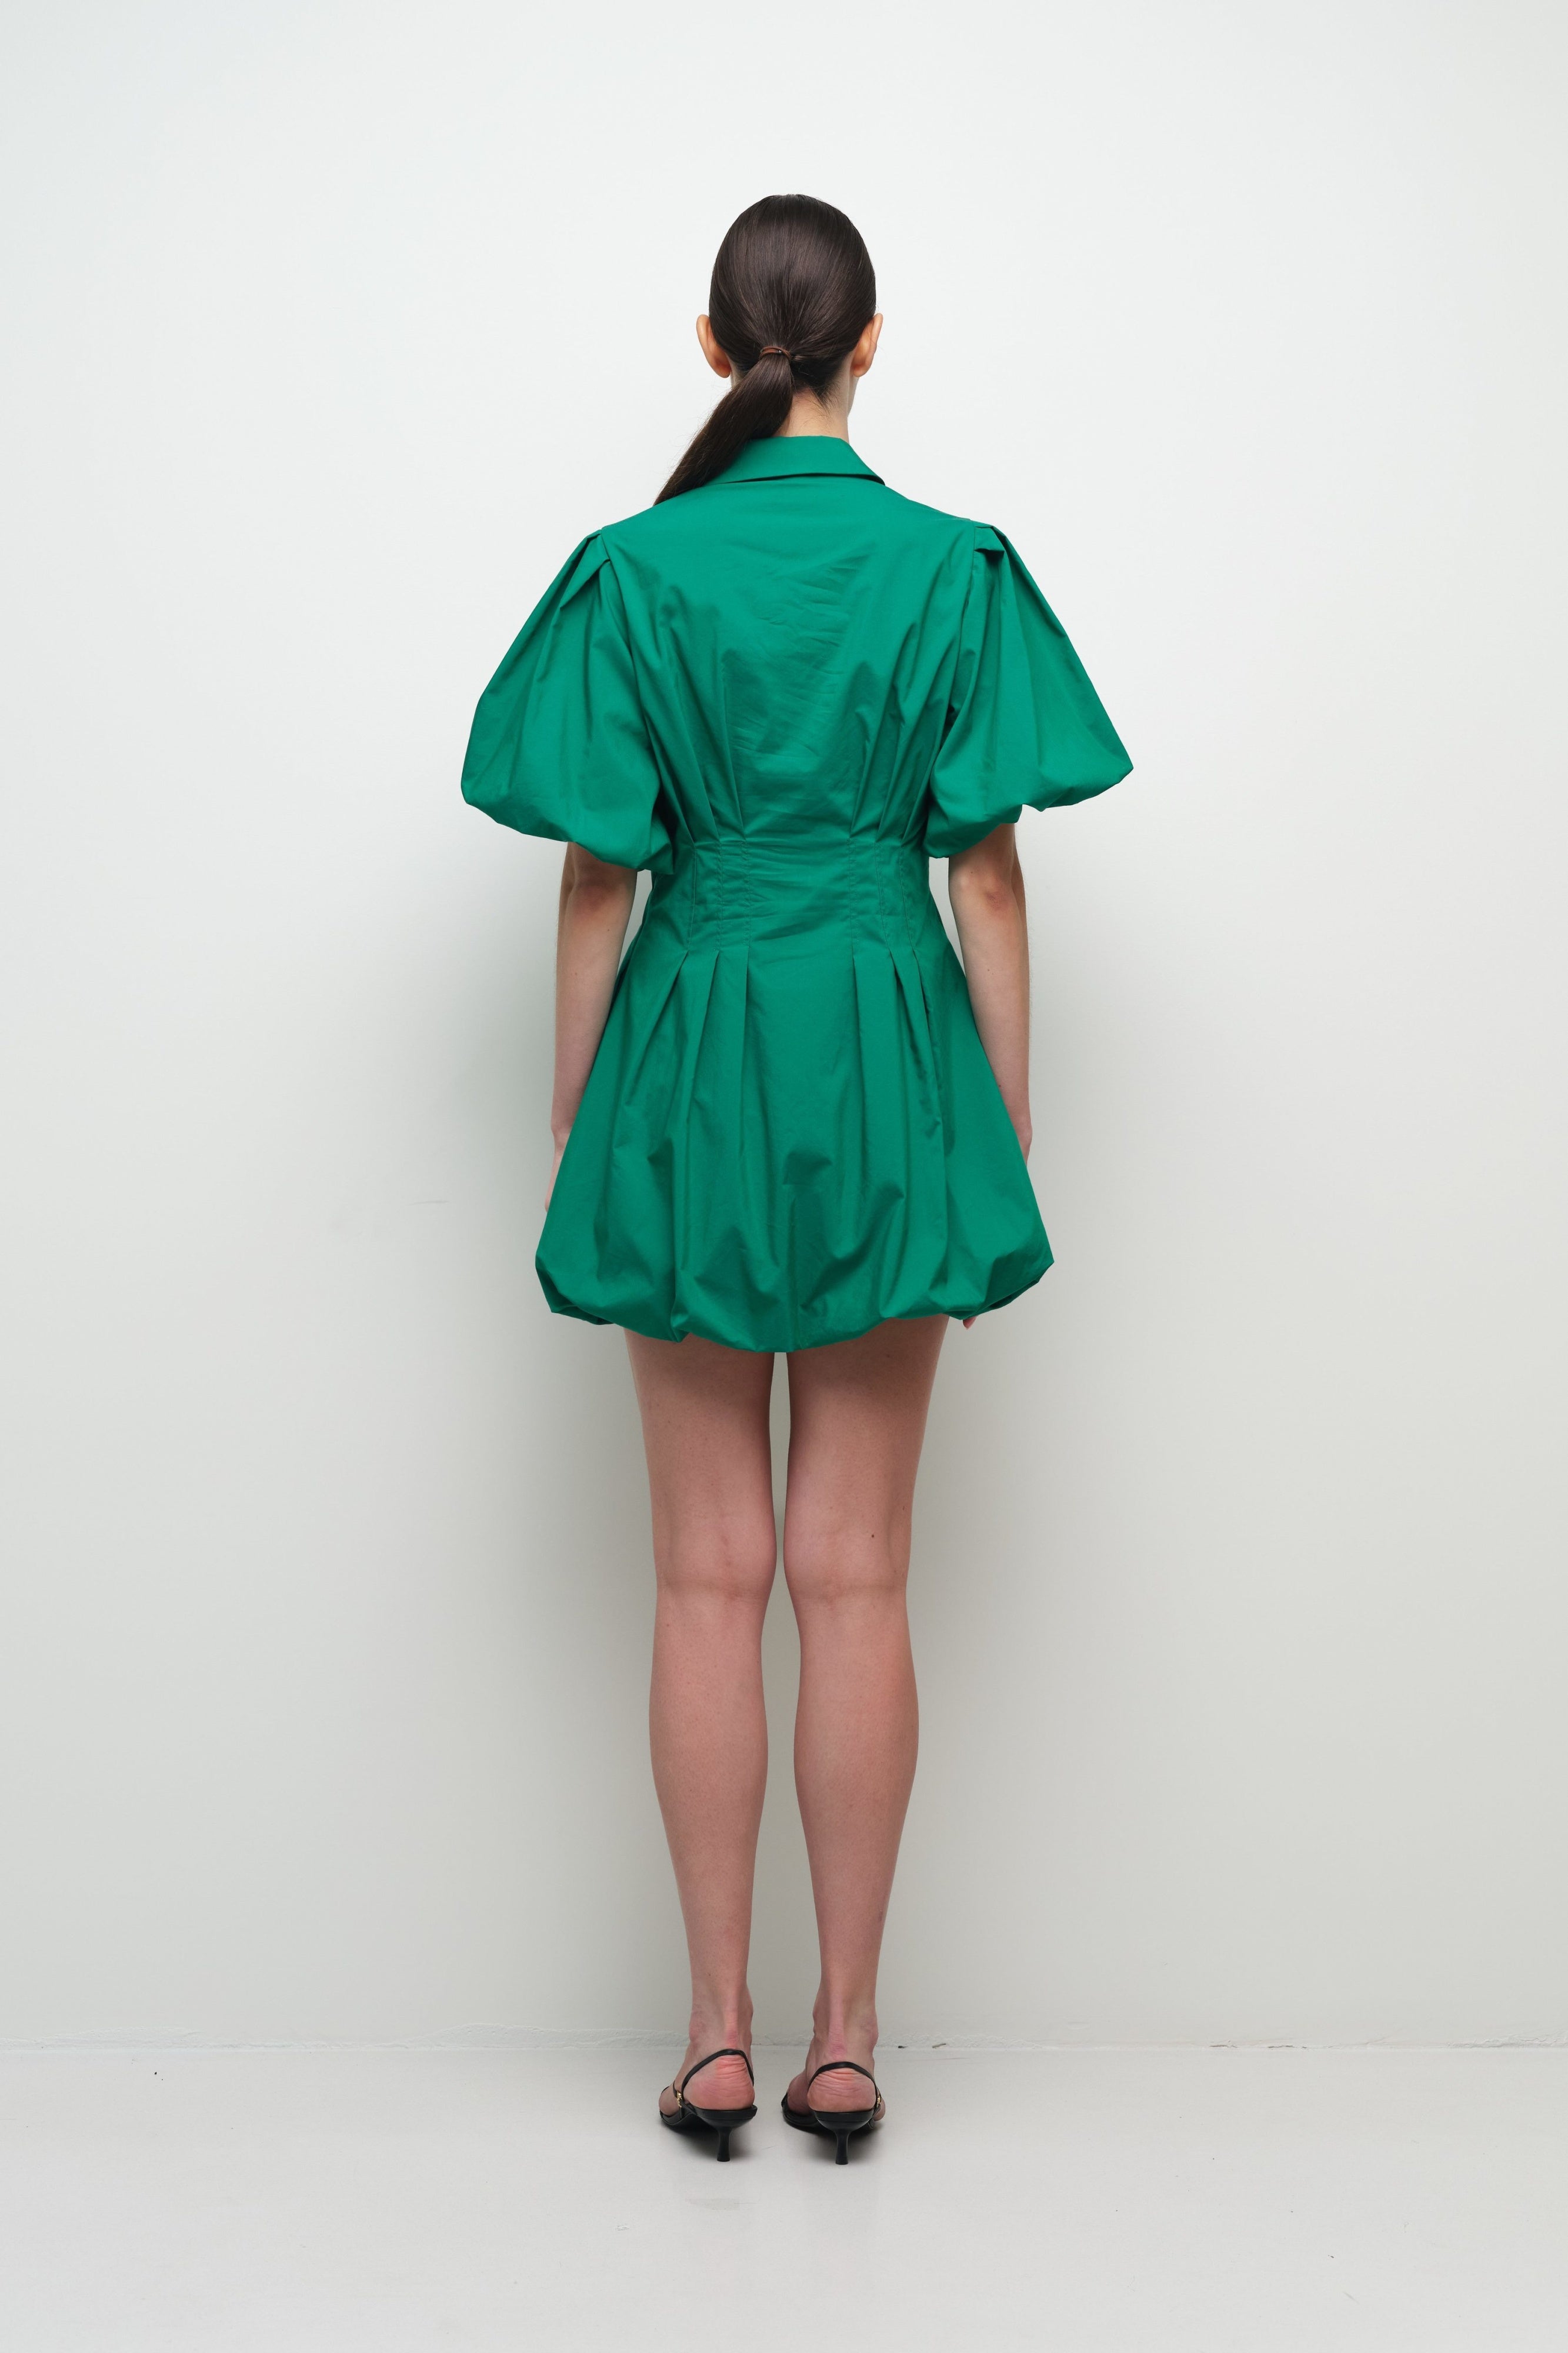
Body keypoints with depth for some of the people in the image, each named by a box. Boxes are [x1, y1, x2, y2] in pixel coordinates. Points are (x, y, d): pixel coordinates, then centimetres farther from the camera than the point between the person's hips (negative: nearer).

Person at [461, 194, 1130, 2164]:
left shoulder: (634, 570, -2)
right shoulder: (952, 569, -1)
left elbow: (597, 879, -2)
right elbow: (986, 879, -1)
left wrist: (575, 1134, 6)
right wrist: (1008, 1145, 6)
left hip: (693, 1065, 0)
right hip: (887, 1061, 1)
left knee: (710, 1575, 7)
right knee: (856, 1577, 6)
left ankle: (718, 2037, 15)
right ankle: (845, 2040, 14)